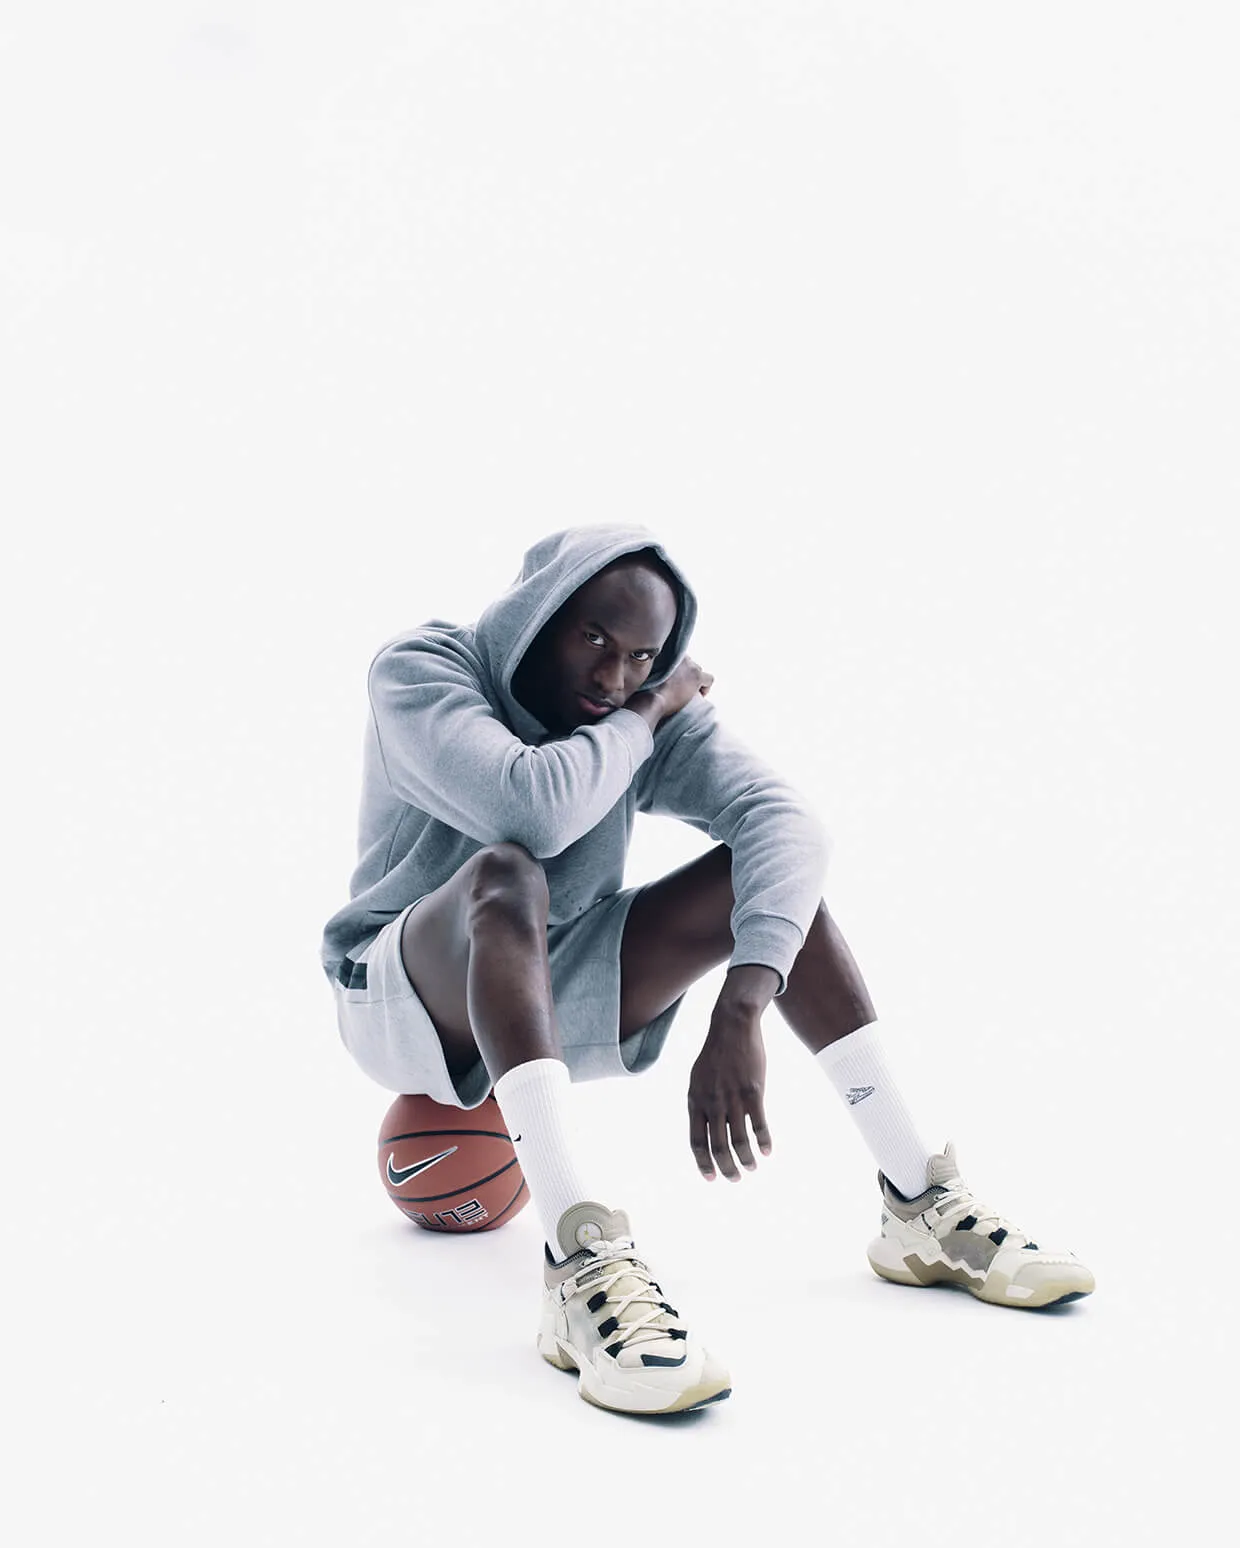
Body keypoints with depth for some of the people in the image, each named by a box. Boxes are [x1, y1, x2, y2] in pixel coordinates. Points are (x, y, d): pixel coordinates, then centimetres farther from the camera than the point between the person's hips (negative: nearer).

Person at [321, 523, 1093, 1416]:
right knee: (504, 873, -36)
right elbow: (531, 805, -38)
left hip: (552, 996, 5)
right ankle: (580, 1265, -48)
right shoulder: (420, 670, -18)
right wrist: (642, 720, -20)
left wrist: (740, 1010, -38)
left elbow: (785, 816, -23)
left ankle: (920, 1207, -11)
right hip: (408, 1005, -5)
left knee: (771, 868, -11)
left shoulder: (655, 707, -6)